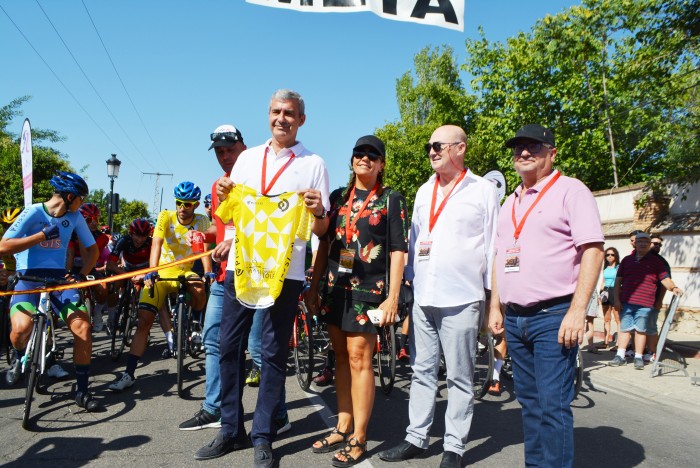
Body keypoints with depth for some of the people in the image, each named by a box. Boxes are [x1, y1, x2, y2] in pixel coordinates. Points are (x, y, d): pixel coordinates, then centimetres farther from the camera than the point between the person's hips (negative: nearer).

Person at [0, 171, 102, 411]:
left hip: (59, 277, 3)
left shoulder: (74, 217, 3)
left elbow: (92, 249, 13)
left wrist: (81, 274, -1)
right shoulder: (33, 212, -9)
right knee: (22, 327, -30)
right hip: (28, 276, -3)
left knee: (83, 326, -17)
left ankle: (82, 391, -3)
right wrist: (43, 234, -21)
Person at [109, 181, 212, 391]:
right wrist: (152, 271, -34)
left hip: (184, 273, 0)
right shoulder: (165, 217, -10)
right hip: (162, 273, 0)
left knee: (200, 291, -35)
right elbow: (156, 244, -20)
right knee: (144, 321, -9)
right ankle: (129, 373, -3)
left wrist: (208, 272, -32)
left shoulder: (201, 221, -7)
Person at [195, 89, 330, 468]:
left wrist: (318, 212, -21)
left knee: (274, 353, 3)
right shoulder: (247, 158, 13)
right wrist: (223, 197, -5)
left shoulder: (314, 164, 3)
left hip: (285, 270, -3)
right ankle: (231, 430, 23)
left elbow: (321, 230, 1)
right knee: (229, 347, 7)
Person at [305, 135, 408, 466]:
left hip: (368, 290, -5)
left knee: (359, 358, -5)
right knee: (341, 356, 11)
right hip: (334, 288, 5)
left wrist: (393, 297, -11)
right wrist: (313, 286, 11)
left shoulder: (391, 200, 0)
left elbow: (398, 251, -4)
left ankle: (358, 439, 7)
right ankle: (342, 428, 22)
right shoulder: (338, 197, 12)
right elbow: (325, 243, 14)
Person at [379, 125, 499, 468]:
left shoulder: (483, 190, 0)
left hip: (461, 298, -5)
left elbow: (492, 245, -1)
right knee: (422, 372, 11)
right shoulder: (424, 191, 16)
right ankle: (416, 438, 22)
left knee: (459, 378, 5)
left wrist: (493, 295, -3)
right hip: (423, 297, 5)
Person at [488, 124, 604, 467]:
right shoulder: (510, 202, 18)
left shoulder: (570, 190, -3)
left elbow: (593, 250, -11)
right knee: (529, 401, 14)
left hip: (553, 316, -7)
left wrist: (577, 311, -18)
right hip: (514, 319, 7)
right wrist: (495, 307, 14)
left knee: (552, 405, -6)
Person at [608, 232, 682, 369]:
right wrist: (617, 299, 3)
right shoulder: (627, 260, 10)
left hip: (645, 304, -2)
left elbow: (665, 279, -2)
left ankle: (639, 358, 14)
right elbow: (618, 280, 10)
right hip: (625, 302, 2)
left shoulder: (655, 261, 6)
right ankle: (620, 356, 11)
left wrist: (673, 287, -23)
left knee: (641, 330, 5)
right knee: (624, 328, 6)